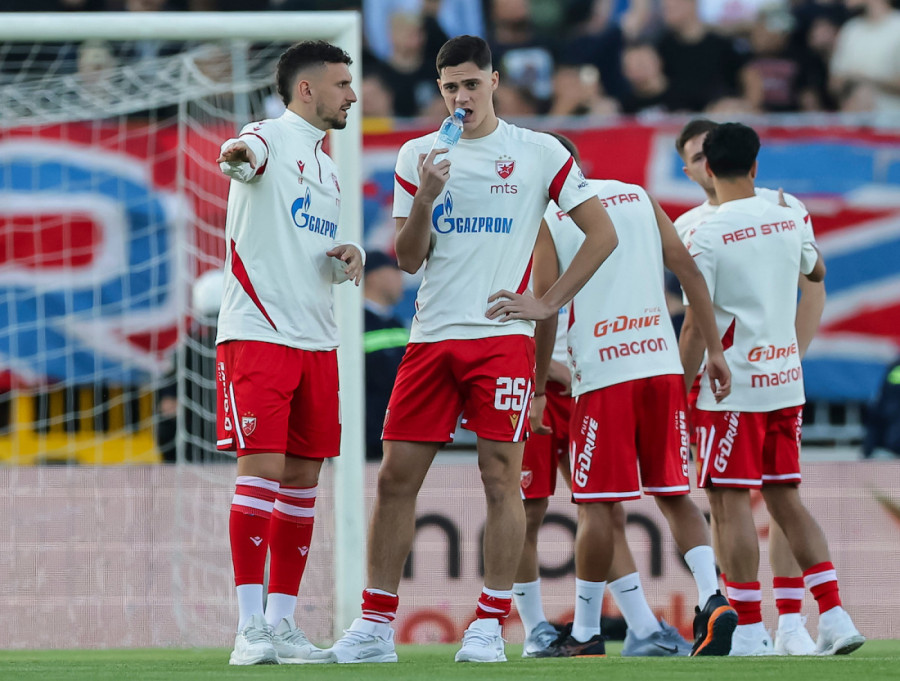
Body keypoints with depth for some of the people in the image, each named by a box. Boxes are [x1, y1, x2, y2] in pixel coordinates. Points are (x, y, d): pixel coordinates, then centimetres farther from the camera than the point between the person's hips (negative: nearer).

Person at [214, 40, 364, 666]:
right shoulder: (271, 137, -4)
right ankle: (251, 629, -14)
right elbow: (246, 156, -30)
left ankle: (283, 624, 13)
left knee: (303, 476, 7)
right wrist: (235, 156, -54)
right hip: (257, 332, -8)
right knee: (262, 467, -13)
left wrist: (348, 257, 7)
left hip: (316, 341, 8)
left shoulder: (327, 167, 21)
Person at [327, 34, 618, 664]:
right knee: (396, 477, 0)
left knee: (501, 477, -8)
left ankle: (490, 626, -2)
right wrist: (425, 198, -11)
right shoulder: (417, 155, 11)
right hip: (431, 337, 3)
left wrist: (547, 304, -1)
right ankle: (376, 625, 7)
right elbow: (409, 259, 7)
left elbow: (603, 234, 5)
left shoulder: (539, 153, 3)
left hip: (503, 336, -3)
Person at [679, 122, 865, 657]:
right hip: (786, 383, 6)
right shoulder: (789, 218, 5)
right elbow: (817, 271, 27)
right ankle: (835, 618, 5)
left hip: (731, 388, -6)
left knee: (730, 503, -2)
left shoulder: (707, 237, -12)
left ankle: (750, 630, -5)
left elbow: (696, 325, -12)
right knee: (786, 499, 12)